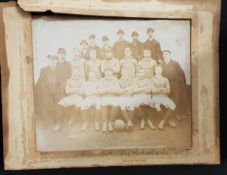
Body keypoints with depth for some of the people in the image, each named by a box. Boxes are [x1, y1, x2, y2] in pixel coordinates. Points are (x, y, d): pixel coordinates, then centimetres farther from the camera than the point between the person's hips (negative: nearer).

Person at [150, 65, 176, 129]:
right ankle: (168, 120, -15)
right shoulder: (152, 79, 9)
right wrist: (163, 89, 0)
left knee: (172, 106, -28)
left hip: (164, 97, 3)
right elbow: (153, 90, -6)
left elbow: (168, 91, 3)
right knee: (157, 106, -37)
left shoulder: (165, 79, 16)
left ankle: (163, 121, -14)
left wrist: (158, 90, -5)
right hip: (155, 97, -3)